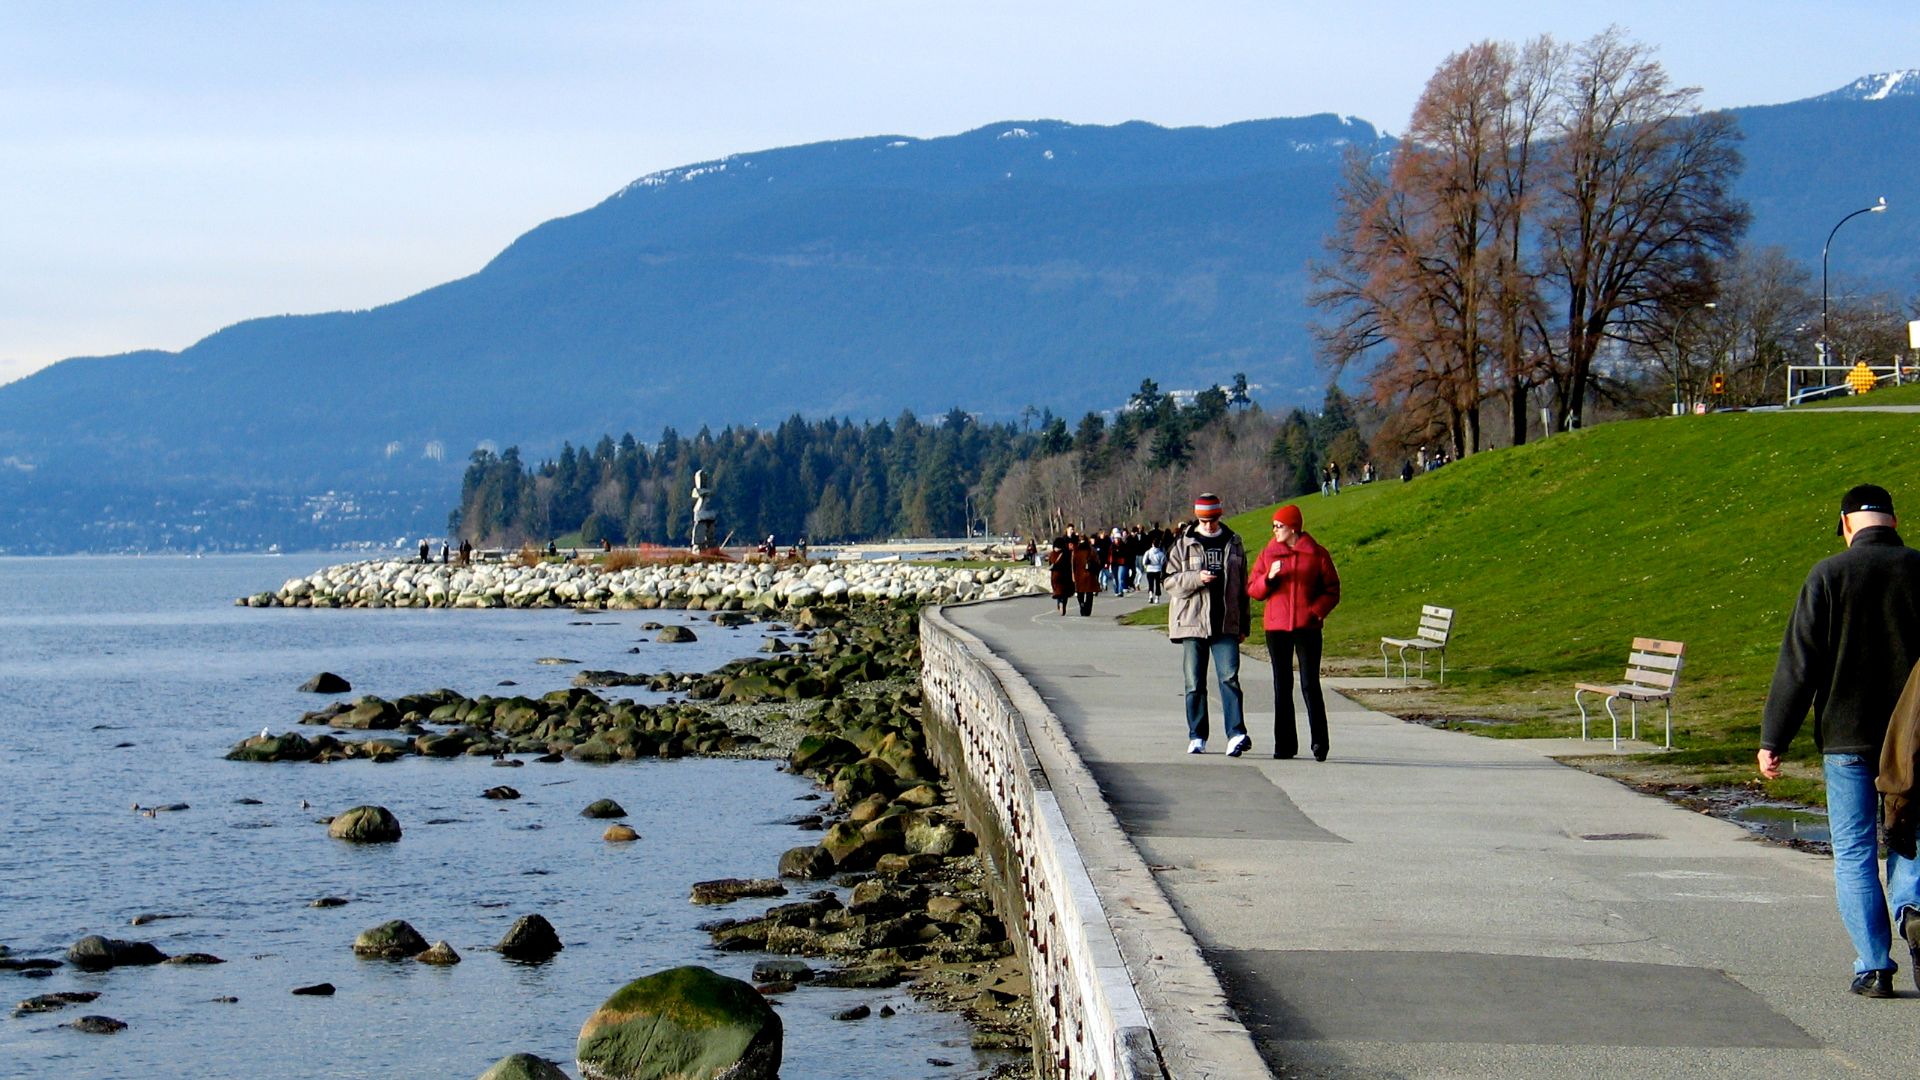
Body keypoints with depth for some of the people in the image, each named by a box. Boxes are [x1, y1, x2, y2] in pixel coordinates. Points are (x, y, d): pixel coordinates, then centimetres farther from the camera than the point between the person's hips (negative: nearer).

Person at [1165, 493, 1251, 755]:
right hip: (1192, 623, 0)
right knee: (1195, 683, 5)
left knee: (1229, 678, -11)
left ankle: (1236, 734, -17)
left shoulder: (1233, 544, 12)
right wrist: (1197, 578, -17)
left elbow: (1242, 586, 15)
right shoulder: (1183, 544, 5)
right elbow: (1171, 580, 2)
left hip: (1226, 624, 0)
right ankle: (1197, 737, 12)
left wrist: (1243, 625, 13)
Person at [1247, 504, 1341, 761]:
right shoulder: (1269, 554, 9)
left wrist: (1317, 611, -11)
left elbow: (1332, 590, 4)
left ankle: (1319, 743, -6)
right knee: (1282, 686, 6)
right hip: (1276, 628, 3)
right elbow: (1252, 589, 8)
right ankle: (1285, 744, 11)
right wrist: (1269, 578, -11)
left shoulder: (1317, 554, 2)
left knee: (1310, 684, -8)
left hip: (1307, 627, -3)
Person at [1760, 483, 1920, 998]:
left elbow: (1798, 666, -7)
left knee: (1854, 853, 6)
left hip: (1847, 739, -2)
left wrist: (1773, 740, -3)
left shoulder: (1829, 575, -6)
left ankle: (1873, 966, 1)